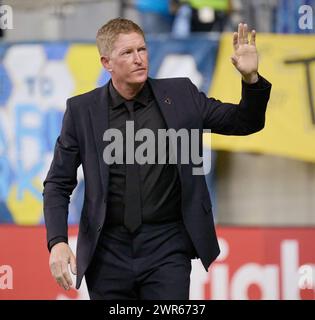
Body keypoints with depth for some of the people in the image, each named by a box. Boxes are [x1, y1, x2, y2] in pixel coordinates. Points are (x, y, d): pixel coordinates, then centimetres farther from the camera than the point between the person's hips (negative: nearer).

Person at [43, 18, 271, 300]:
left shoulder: (180, 96, 3)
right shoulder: (82, 110, 1)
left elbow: (245, 122, 7)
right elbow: (58, 184, 4)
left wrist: (251, 78, -12)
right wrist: (57, 242, -9)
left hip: (166, 247, 0)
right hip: (108, 251, 1)